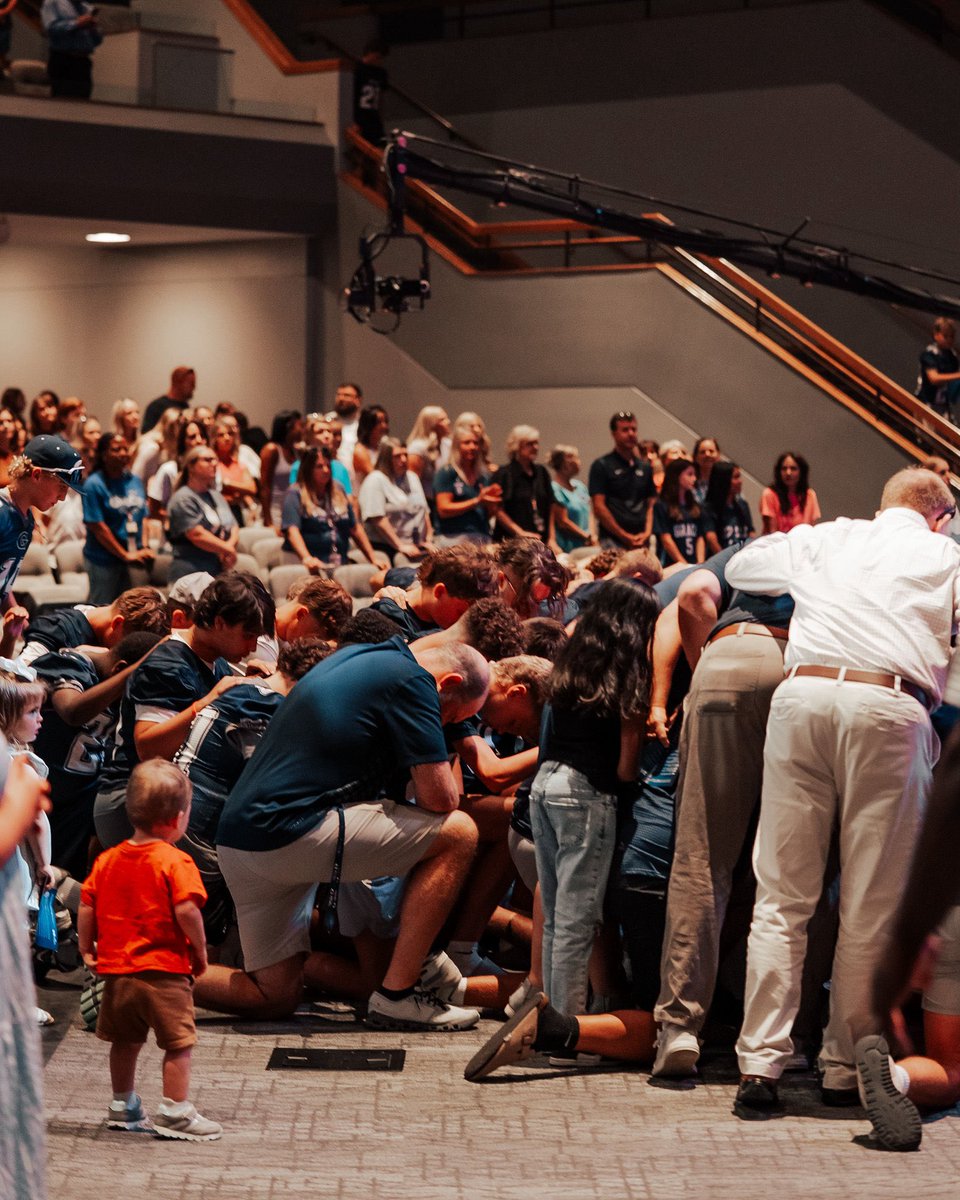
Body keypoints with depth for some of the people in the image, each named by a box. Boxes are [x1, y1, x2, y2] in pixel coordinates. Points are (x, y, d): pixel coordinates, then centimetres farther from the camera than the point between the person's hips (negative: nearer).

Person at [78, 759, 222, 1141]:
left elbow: (86, 906, 6)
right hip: (166, 971, -6)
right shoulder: (175, 862, -13)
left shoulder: (107, 860, 6)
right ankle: (175, 1112, 1)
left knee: (125, 1041, 19)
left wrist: (87, 950, 17)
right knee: (178, 1042, 2)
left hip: (117, 970, 6)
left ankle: (122, 1106, 30)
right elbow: (186, 911, -22)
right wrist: (200, 951, -8)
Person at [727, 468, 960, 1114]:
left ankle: (761, 1062, -3)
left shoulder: (823, 540, 25)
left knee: (783, 895, 4)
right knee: (872, 906, 5)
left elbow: (739, 567, 40)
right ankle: (846, 1066, 8)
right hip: (890, 705, -2)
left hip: (804, 695, 2)